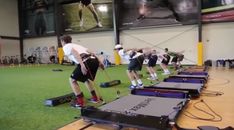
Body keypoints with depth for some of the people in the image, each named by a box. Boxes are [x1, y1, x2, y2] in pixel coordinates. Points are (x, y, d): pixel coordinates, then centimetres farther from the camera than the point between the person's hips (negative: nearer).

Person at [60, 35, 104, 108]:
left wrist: (82, 65, -21)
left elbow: (75, 53, -8)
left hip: (86, 61, -8)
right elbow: (90, 53, 27)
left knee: (72, 80, 9)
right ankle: (95, 98, 35)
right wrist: (99, 62, 26)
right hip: (94, 60, 8)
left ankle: (80, 102, 6)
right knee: (87, 79, 31)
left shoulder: (66, 47, 15)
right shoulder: (76, 45, 36)